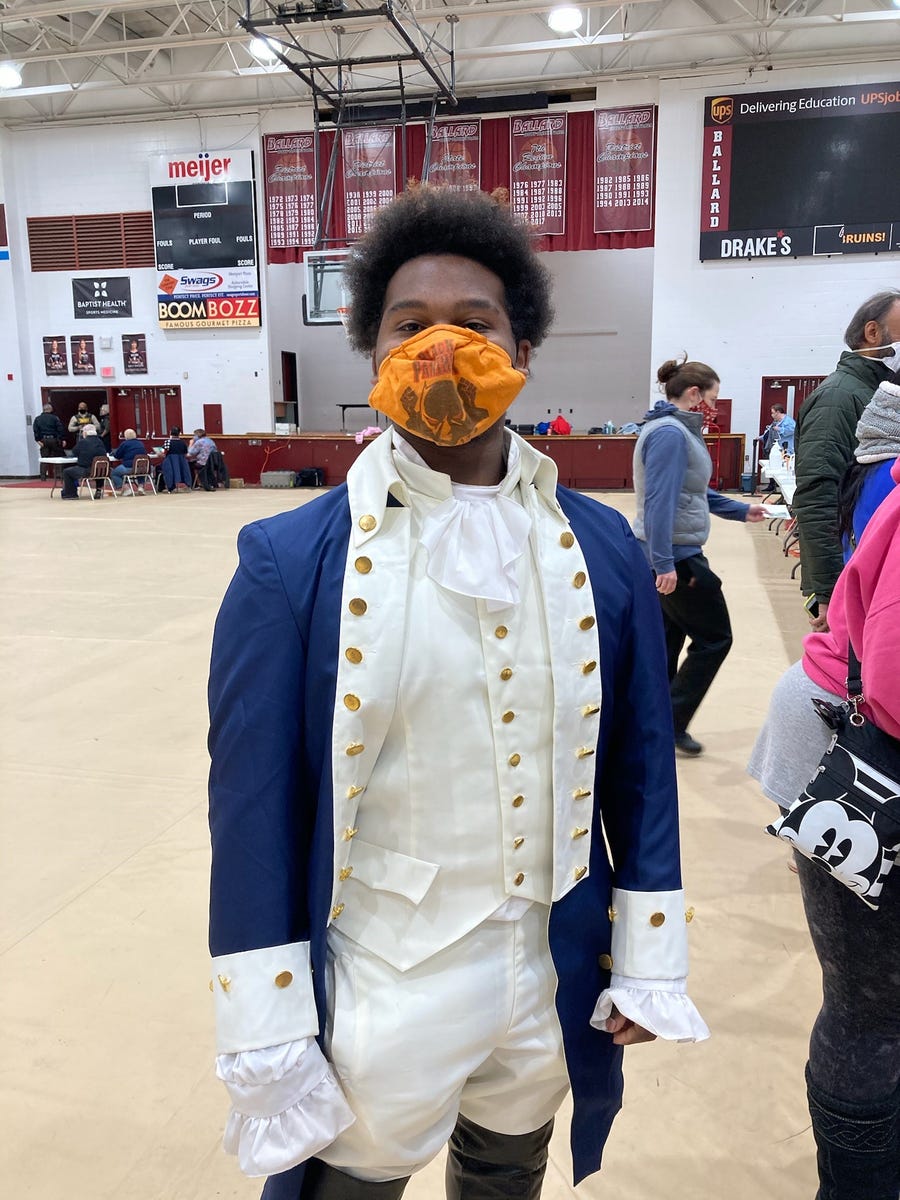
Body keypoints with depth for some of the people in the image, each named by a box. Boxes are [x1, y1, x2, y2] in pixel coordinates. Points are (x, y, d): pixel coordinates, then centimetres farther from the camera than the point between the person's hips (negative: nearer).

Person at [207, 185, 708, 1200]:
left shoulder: (602, 547, -4)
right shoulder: (290, 563, -14)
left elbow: (640, 762, 2)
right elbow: (253, 804, -11)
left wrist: (649, 964, 5)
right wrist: (267, 1045, -9)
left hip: (555, 993, 4)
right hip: (374, 1002, -3)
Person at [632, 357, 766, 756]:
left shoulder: (678, 430, 13)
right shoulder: (670, 433, -18)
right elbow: (660, 500, -26)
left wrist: (741, 510, 23)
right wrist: (664, 563, -30)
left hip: (671, 556, 10)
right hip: (675, 558, -10)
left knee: (668, 641, 15)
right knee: (714, 639, 1)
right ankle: (671, 722, 7)